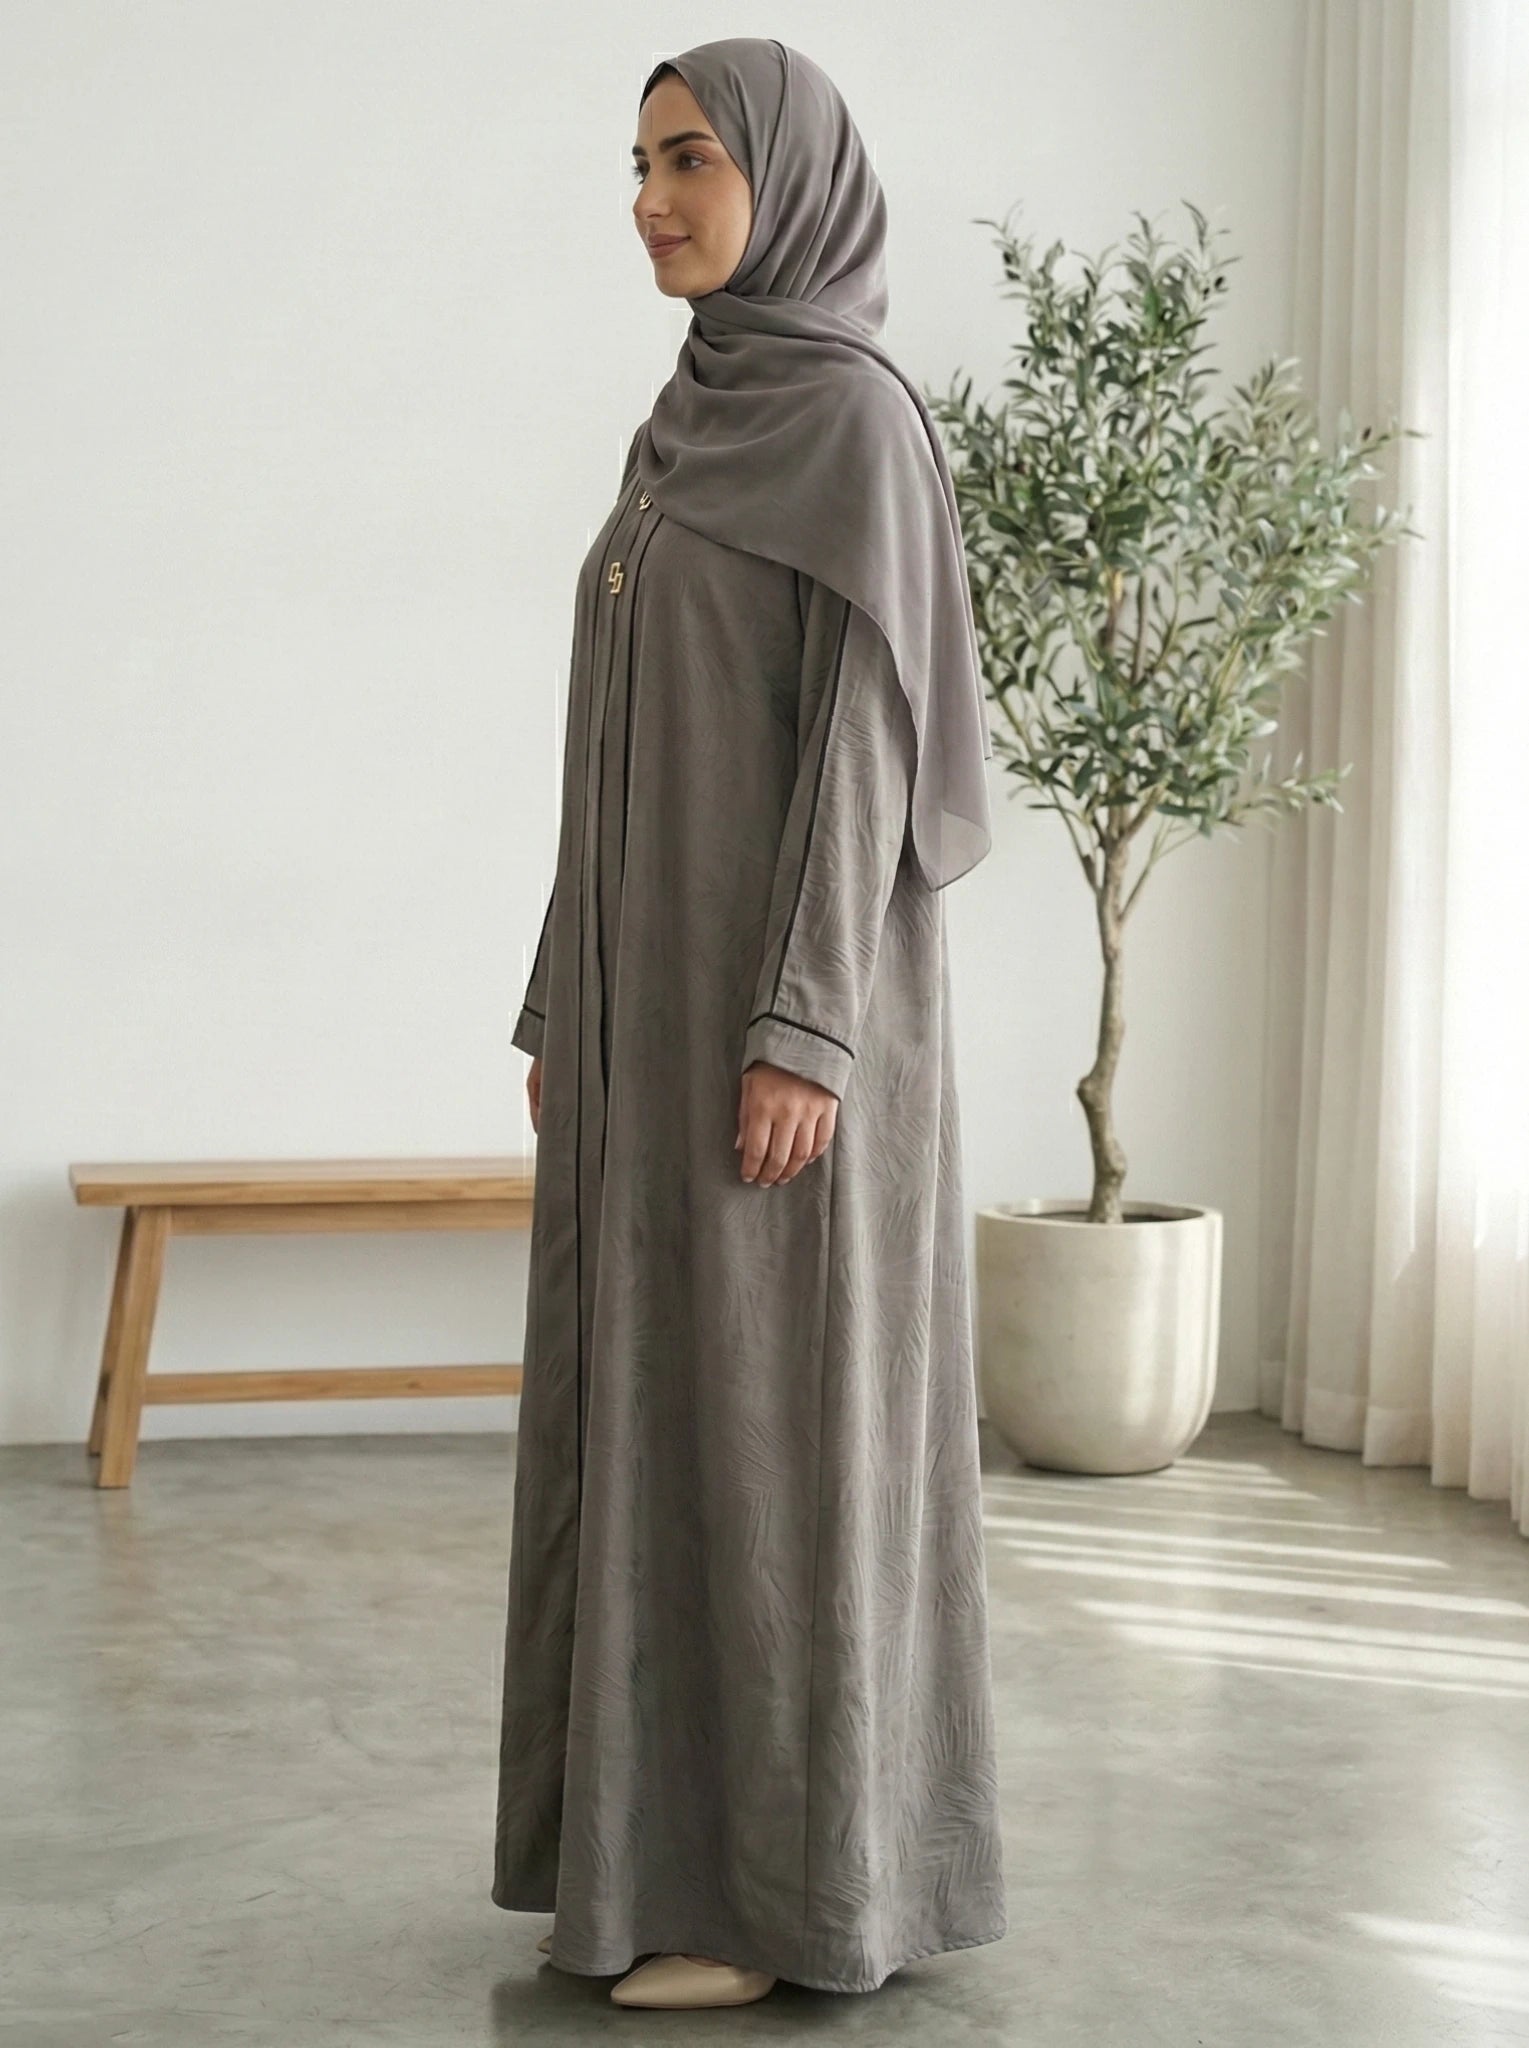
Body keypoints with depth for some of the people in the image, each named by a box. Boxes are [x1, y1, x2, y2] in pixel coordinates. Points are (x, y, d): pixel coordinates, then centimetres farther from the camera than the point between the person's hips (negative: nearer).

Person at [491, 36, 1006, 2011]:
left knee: (775, 1418, -5)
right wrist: (568, 1004, 16)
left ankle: (800, 1877, 6)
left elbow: (862, 727, -16)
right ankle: (685, 1836, 20)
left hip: (778, 983, -9)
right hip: (658, 986, 9)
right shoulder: (688, 427, 18)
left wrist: (806, 1028, -22)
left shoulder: (858, 415, -9)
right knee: (658, 1411, 10)